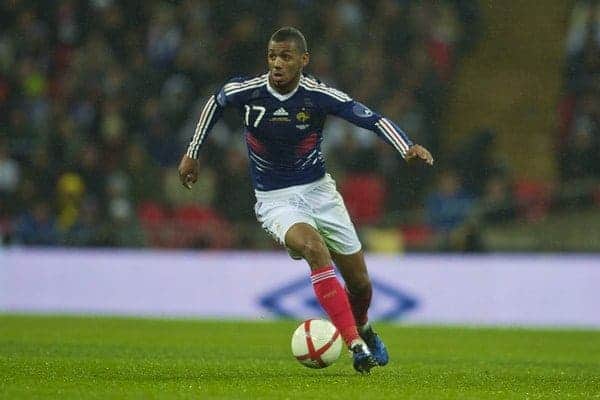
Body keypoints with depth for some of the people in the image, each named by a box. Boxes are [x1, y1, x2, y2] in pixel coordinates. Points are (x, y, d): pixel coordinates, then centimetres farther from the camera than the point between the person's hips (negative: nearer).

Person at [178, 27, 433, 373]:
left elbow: (372, 119, -14)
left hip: (319, 190, 2)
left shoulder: (320, 95, -15)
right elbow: (215, 104, 9)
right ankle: (356, 344, -32)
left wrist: (408, 147, -30)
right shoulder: (245, 91, -13)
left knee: (360, 283, 6)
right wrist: (192, 153, 16)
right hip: (275, 200, -2)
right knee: (314, 247, -33)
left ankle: (363, 329, 44)